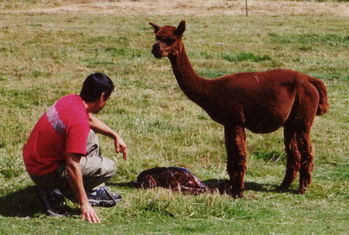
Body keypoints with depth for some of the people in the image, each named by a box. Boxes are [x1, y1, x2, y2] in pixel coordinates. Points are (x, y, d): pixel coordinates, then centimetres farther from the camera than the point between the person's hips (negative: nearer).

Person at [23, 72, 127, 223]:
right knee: (108, 167, -9)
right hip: (45, 173, -9)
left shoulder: (70, 99, -1)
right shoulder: (79, 122, -29)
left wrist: (115, 136, 26)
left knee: (90, 135, 23)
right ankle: (54, 192, -3)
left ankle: (96, 190, 20)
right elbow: (72, 166, -32)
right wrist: (84, 204, -28)